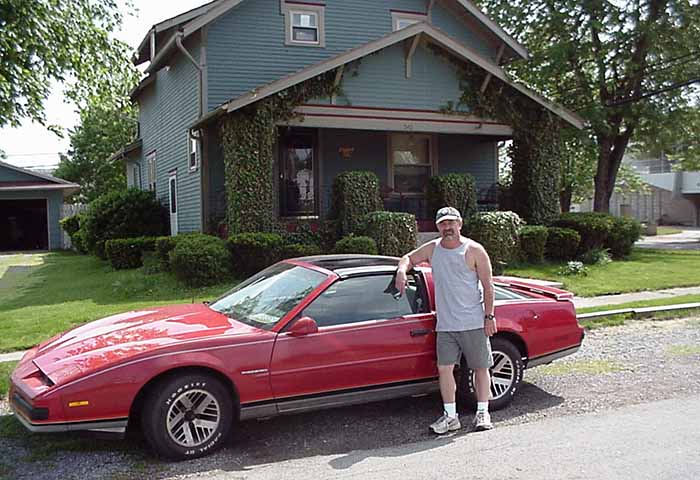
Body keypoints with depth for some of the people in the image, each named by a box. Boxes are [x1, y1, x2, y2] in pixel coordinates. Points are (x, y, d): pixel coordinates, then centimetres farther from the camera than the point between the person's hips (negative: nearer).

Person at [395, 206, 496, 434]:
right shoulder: (432, 249, 6)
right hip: (445, 325, 3)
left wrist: (489, 316, -9)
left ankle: (482, 413, 20)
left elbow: (488, 286, -4)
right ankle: (450, 416, 12)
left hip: (474, 323, -3)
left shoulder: (474, 250, -5)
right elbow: (409, 258, 19)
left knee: (480, 367, 6)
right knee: (444, 368, 1)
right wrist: (401, 270, -4)